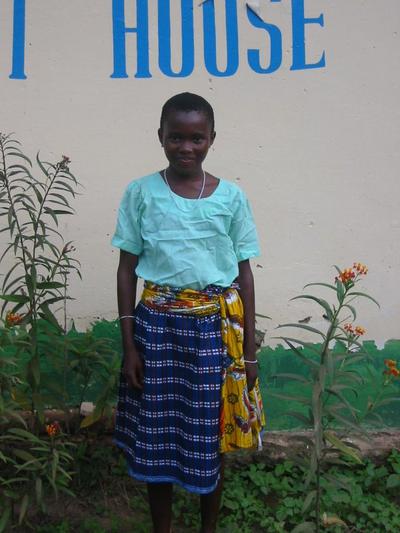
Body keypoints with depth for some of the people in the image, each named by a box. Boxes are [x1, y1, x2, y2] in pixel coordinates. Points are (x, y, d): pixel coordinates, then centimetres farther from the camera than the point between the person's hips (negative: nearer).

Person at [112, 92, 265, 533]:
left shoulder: (231, 197, -1)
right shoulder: (141, 193, -2)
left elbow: (244, 274, 3)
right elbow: (127, 270, 1)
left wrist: (248, 349, 1)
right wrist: (129, 345, -3)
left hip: (214, 327, 0)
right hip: (157, 324, 0)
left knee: (209, 435, 11)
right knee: (155, 435, 11)